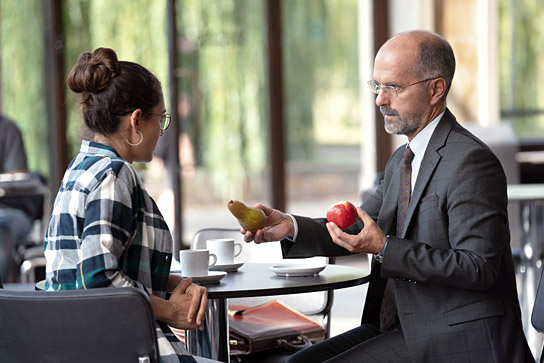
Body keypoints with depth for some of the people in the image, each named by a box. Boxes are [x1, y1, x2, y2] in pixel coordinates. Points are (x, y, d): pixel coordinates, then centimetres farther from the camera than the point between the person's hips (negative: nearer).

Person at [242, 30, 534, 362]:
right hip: (402, 328, 9)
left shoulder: (471, 162, -17)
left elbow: (479, 268, -22)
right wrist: (290, 227, 0)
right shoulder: (403, 161, 14)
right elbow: (358, 229, 17)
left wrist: (385, 248, -25)